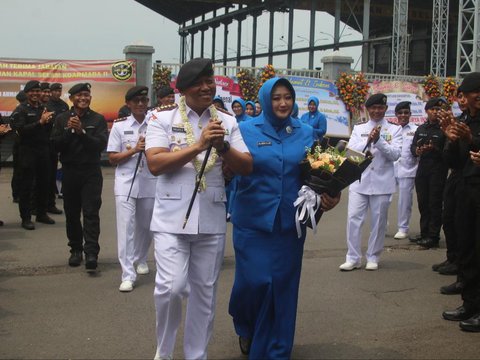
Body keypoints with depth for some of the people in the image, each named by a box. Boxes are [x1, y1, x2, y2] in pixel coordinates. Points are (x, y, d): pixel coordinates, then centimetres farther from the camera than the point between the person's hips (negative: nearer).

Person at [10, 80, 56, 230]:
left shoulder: (43, 109, 13)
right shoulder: (21, 110, -5)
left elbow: (50, 130, 14)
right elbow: (20, 130, -18)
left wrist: (49, 121, -8)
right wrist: (40, 122, -22)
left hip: (43, 150, 6)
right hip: (27, 151, -6)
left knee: (43, 183, 11)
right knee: (26, 185, -2)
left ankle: (42, 213, 23)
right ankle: (25, 218, 3)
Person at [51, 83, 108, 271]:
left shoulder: (98, 119, 1)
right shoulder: (62, 119, 6)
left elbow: (102, 144, -10)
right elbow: (55, 145, 0)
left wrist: (81, 132, -20)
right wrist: (68, 130, -15)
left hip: (91, 172, -2)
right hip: (69, 171, 2)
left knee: (91, 213, -9)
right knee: (72, 213, 8)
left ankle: (91, 253, -13)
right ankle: (76, 250, 19)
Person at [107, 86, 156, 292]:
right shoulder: (119, 126, 3)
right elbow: (112, 158, 2)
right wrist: (134, 150, -11)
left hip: (150, 183, 2)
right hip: (126, 182, -1)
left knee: (145, 226, 14)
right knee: (126, 226, -10)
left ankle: (140, 260, 40)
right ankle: (128, 275, -9)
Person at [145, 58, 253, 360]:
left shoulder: (228, 122, 8)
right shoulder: (163, 119, 0)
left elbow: (247, 167, 4)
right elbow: (155, 164, -13)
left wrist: (222, 146, -13)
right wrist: (199, 145, -18)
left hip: (212, 219, 3)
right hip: (172, 218, -3)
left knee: (204, 292, 10)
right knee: (171, 287, -13)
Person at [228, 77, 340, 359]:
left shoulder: (306, 133, 5)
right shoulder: (246, 130, -1)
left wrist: (329, 195, -13)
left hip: (289, 222, 2)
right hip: (253, 220, -2)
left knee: (282, 285, 6)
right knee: (254, 281, -3)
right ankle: (245, 327, 31)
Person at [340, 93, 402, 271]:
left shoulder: (394, 129, 3)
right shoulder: (358, 129, 9)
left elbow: (395, 154, -8)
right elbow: (351, 151, -3)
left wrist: (379, 140, -19)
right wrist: (368, 140, -17)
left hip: (382, 182, -1)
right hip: (359, 181, 1)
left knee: (378, 222, 5)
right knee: (353, 219, -2)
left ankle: (373, 258, 17)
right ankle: (353, 258, 7)